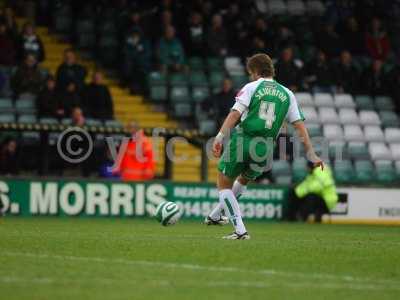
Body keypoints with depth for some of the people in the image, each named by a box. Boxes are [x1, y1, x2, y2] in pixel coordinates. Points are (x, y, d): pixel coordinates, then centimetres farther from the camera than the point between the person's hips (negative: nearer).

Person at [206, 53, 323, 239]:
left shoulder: (251, 88, 3)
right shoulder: (287, 94, 13)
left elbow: (235, 114, -10)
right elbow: (299, 125, 8)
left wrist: (220, 137, -17)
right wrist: (311, 155, 8)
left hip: (241, 141, -4)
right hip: (265, 148, 4)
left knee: (223, 185, 12)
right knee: (244, 180, 32)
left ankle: (240, 230, -1)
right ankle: (215, 216, 45)